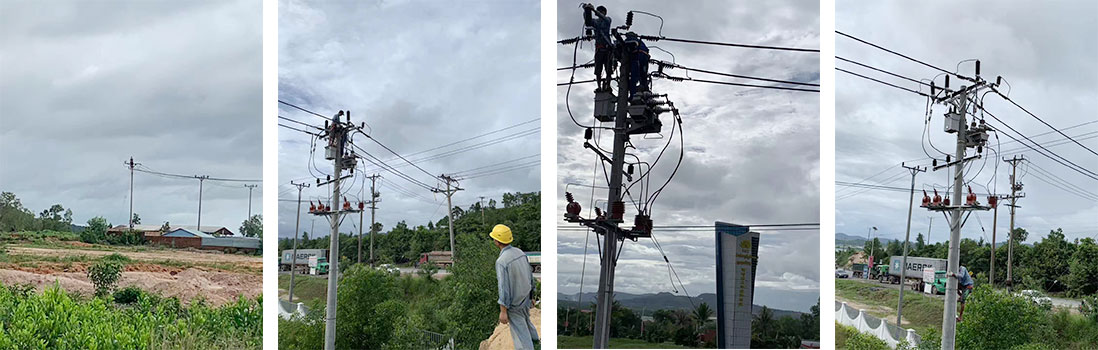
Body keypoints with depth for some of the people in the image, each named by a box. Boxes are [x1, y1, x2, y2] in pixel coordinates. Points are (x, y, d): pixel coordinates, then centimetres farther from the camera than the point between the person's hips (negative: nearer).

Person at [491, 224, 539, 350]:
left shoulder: (501, 261, -26)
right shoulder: (520, 252, -3)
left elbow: (504, 287, -26)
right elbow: (530, 276, 7)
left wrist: (503, 311, -20)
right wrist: (532, 296, 20)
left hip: (514, 304, -8)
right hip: (526, 300, 8)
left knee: (520, 332, 4)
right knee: (526, 320, 31)